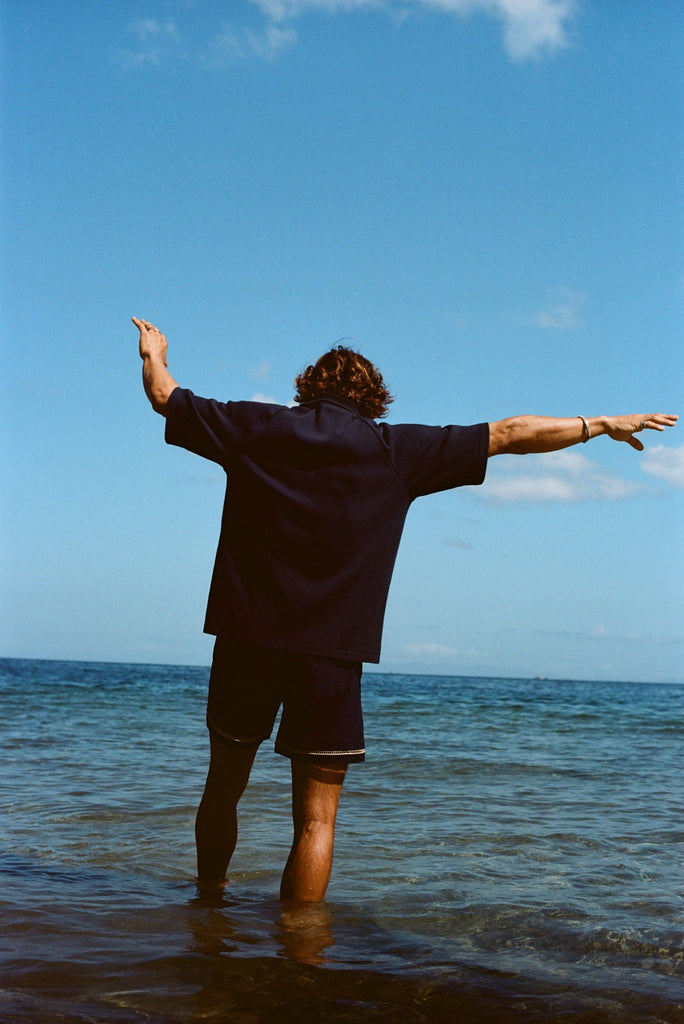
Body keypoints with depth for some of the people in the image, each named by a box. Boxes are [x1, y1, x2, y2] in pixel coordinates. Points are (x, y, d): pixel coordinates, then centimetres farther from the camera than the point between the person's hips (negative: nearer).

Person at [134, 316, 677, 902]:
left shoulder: (258, 428, 6)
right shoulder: (396, 449, 3)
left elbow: (166, 397, 18)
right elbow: (511, 434, 7)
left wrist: (154, 355, 40)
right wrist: (602, 425, 17)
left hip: (246, 635, 3)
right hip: (331, 649, -2)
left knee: (224, 786, 20)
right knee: (316, 816, 3)